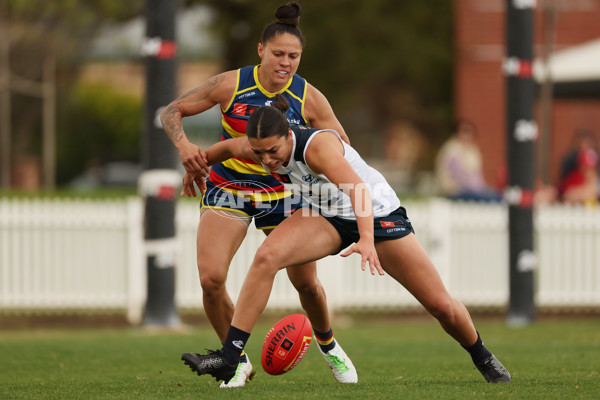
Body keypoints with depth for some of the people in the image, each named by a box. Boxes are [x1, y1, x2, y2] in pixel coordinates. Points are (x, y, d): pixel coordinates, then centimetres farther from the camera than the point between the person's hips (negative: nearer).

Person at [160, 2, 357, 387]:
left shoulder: (309, 98, -13)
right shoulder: (231, 84, -16)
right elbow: (172, 111, -7)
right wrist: (184, 145, -28)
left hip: (281, 192, 1)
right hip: (227, 189, -1)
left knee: (306, 282, 3)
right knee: (211, 278, -19)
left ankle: (328, 345, 36)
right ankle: (238, 361, 2)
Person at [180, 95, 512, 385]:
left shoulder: (317, 146, -36)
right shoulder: (262, 147, -16)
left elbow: (358, 188, -51)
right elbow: (228, 147, 8)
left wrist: (367, 239, -65)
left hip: (378, 214, -4)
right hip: (327, 217, 4)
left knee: (441, 305, 0)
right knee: (266, 257, -26)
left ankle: (482, 357, 32)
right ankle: (228, 358, -25)